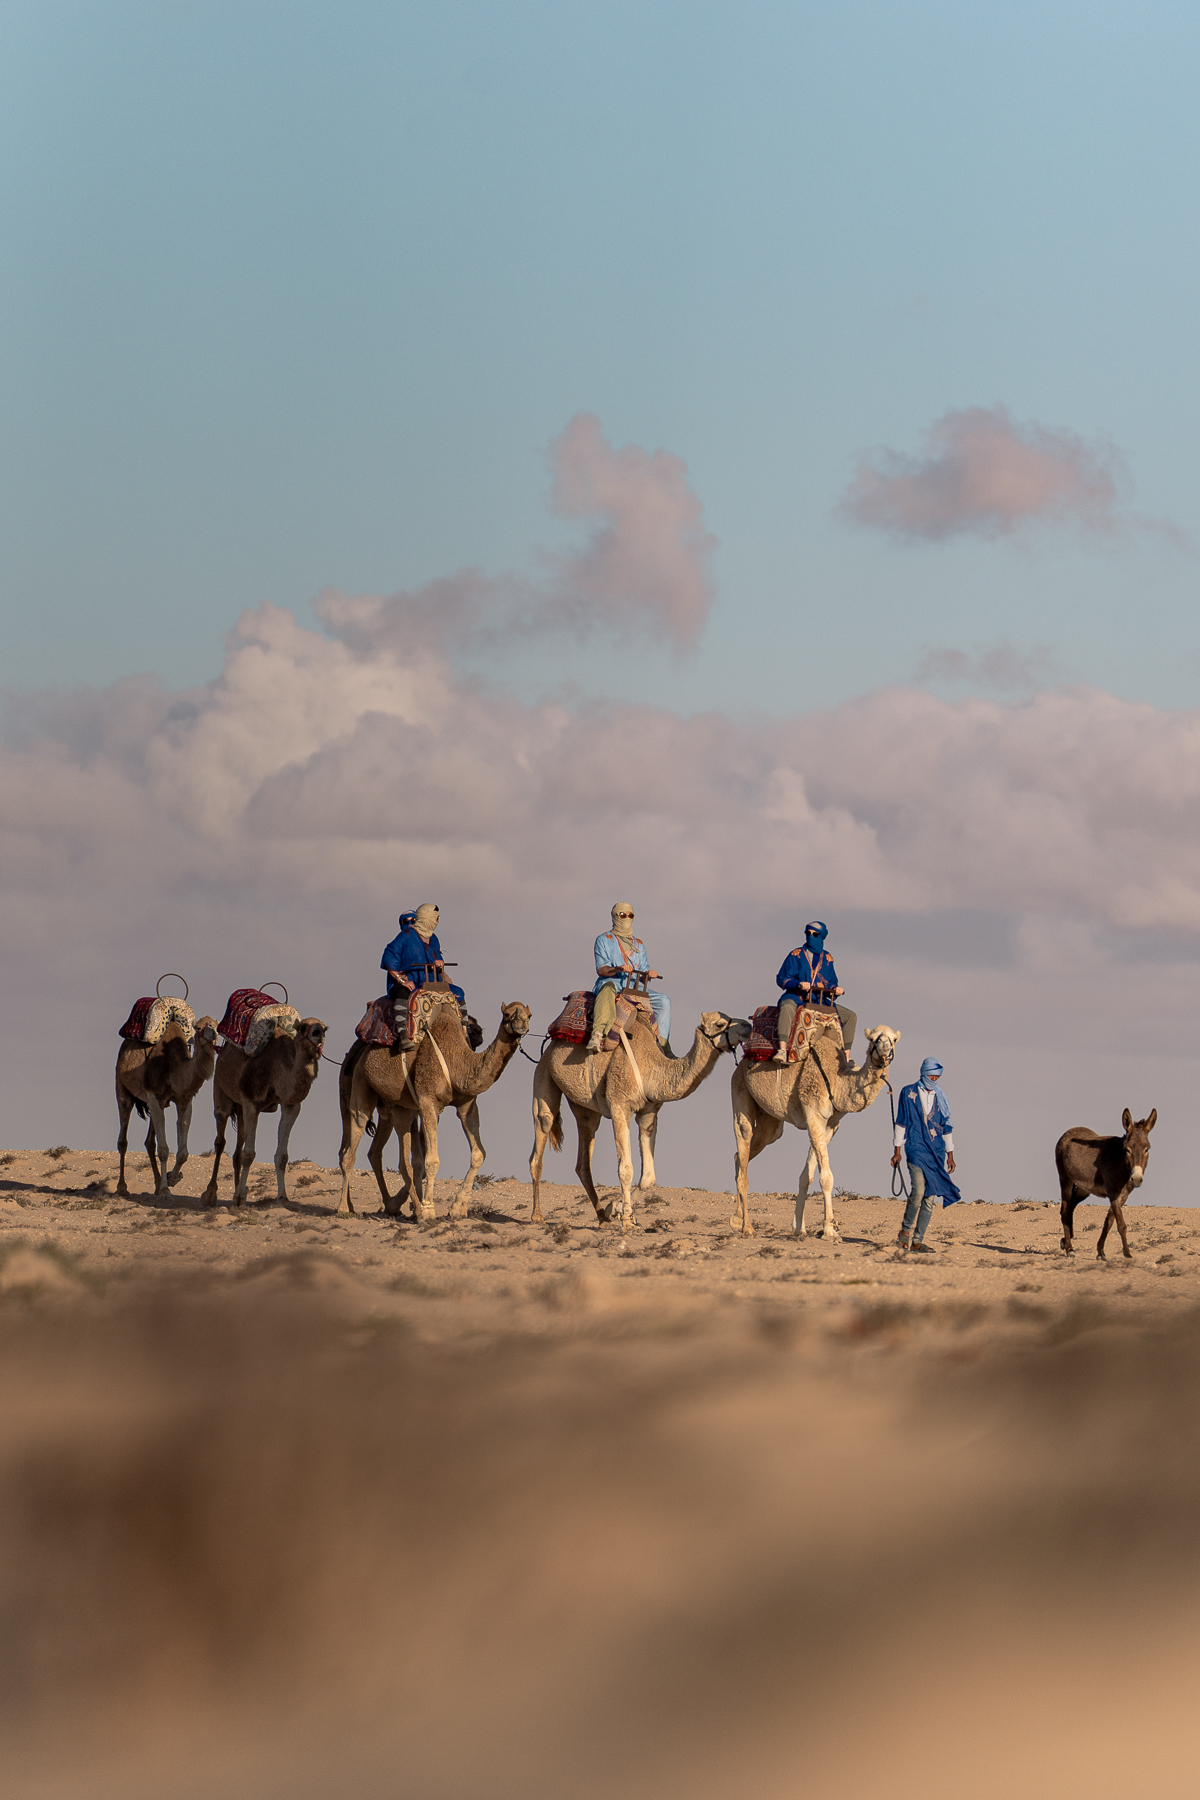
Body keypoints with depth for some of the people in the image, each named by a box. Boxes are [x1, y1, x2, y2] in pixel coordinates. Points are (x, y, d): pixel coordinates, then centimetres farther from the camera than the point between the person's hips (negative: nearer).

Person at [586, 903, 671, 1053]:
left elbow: (643, 970, 17)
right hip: (612, 983, -5)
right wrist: (618, 969, -23)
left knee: (663, 1001, -13)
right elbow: (601, 969, -3)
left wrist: (650, 973, -8)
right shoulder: (604, 940, 9)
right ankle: (598, 1034, -59)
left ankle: (662, 1044, -14)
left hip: (634, 988, 5)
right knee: (608, 987, -42)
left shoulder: (639, 945, 25)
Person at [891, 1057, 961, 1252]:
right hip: (916, 1148, -4)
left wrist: (950, 1154, 15)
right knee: (919, 1190, -20)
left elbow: (947, 1127, 17)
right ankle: (905, 1229, 0)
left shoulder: (940, 1098, 13)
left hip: (936, 1152, 4)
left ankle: (918, 1239, 4)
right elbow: (901, 1122, 4)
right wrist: (897, 1150, 1)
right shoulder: (908, 1093, 3)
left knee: (930, 1198, -1)